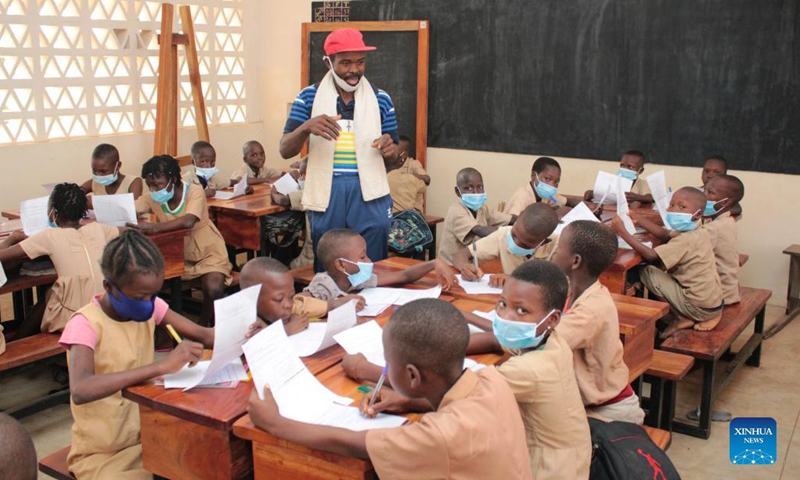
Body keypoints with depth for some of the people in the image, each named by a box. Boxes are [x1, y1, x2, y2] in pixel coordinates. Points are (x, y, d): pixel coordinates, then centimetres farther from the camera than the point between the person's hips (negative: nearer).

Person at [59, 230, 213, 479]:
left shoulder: (149, 305, -2)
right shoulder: (86, 325, -20)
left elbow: (202, 334, 0)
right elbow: (80, 391, -37)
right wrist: (161, 365, -43)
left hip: (149, 435, 6)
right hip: (102, 454, -6)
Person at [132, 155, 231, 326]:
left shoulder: (194, 192, -20)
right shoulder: (152, 197, -4)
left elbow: (188, 221, -38)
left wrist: (154, 227, -51)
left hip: (208, 254, -5)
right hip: (176, 257, 5)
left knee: (213, 289, -29)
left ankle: (203, 327, 1)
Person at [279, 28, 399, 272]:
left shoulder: (380, 99, 5)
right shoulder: (309, 96, 2)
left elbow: (395, 156, 11)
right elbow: (285, 150, -2)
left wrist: (390, 149, -14)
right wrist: (306, 127, -22)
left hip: (369, 192, 0)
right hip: (326, 192, 0)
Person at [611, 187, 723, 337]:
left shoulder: (687, 239, -22)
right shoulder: (700, 233, 6)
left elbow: (651, 256, -29)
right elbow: (666, 236, 12)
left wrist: (622, 231, -27)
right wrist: (640, 221, 2)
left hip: (701, 308, -9)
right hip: (714, 303, 9)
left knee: (648, 273, -8)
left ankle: (681, 319, 1)